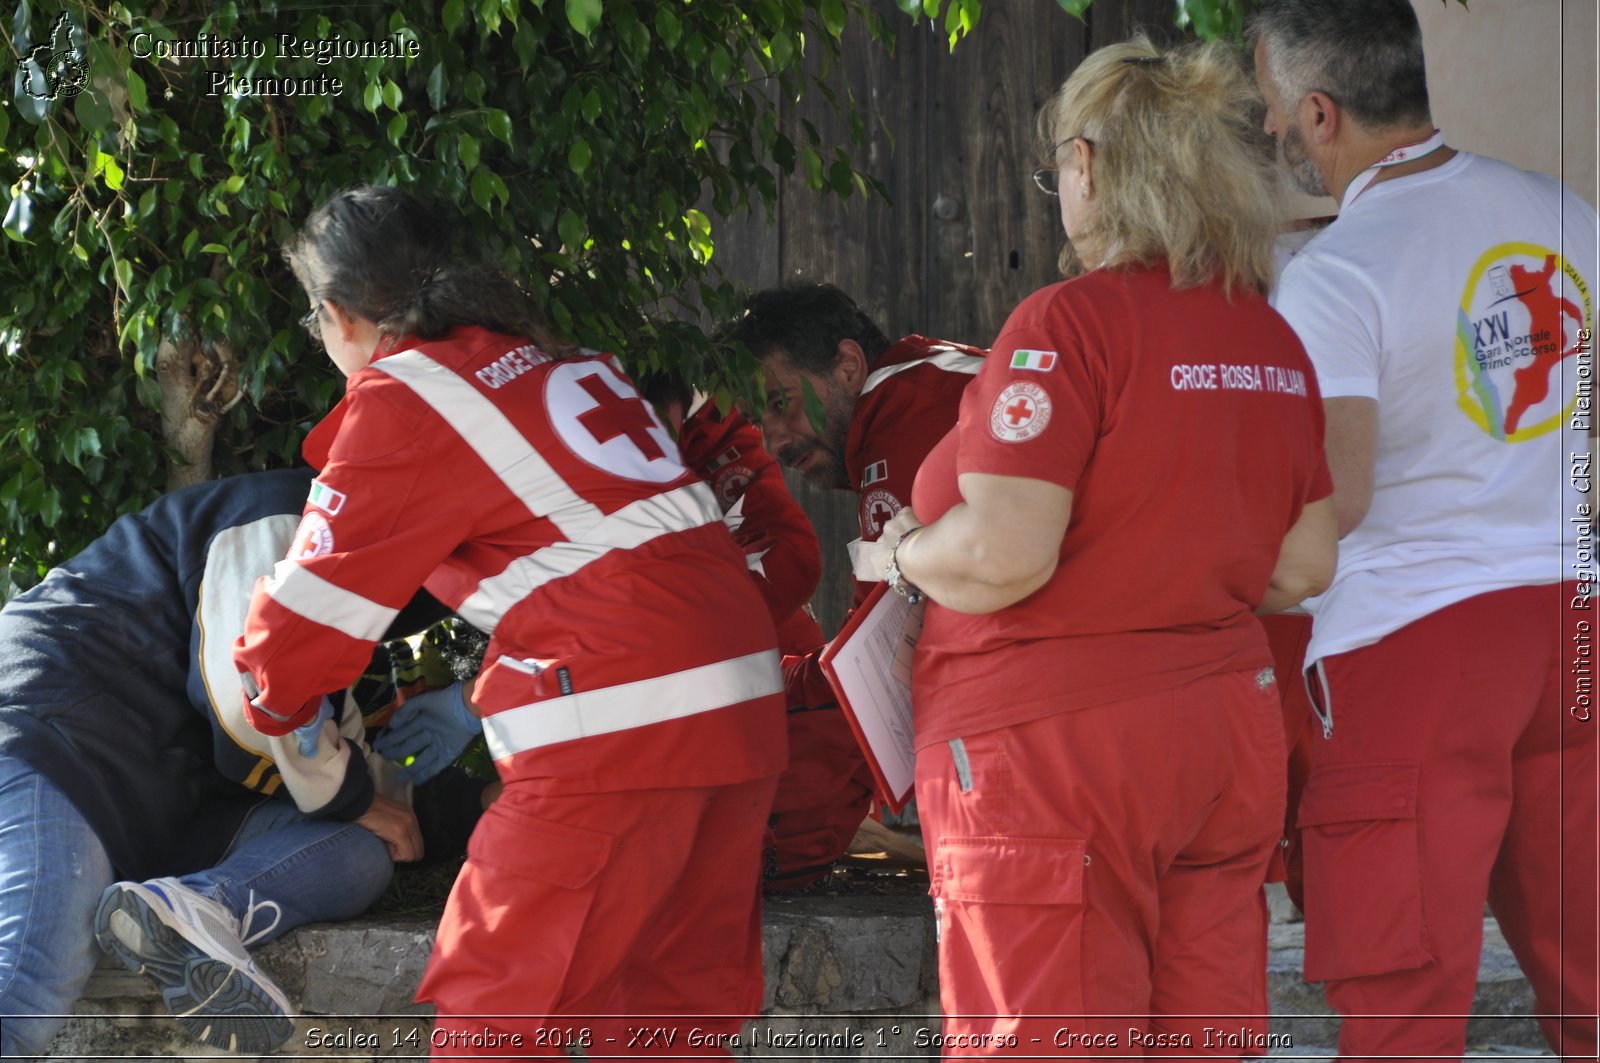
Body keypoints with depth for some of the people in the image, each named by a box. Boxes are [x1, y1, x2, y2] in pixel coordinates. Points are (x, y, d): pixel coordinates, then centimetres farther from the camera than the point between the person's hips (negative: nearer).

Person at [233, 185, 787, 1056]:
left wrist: (270, 708, 23)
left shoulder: (400, 402, -2)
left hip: (618, 720, -8)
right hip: (745, 692, 8)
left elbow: (316, 610, 3)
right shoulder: (556, 362, 20)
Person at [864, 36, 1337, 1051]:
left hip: (1060, 741, -7)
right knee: (1204, 1039, 10)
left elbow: (1003, 556, -21)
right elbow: (1303, 567, 14)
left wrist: (902, 551, -2)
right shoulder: (1273, 340, 9)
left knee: (1046, 1040, -3)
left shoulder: (1071, 324, -14)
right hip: (1228, 734, 7)